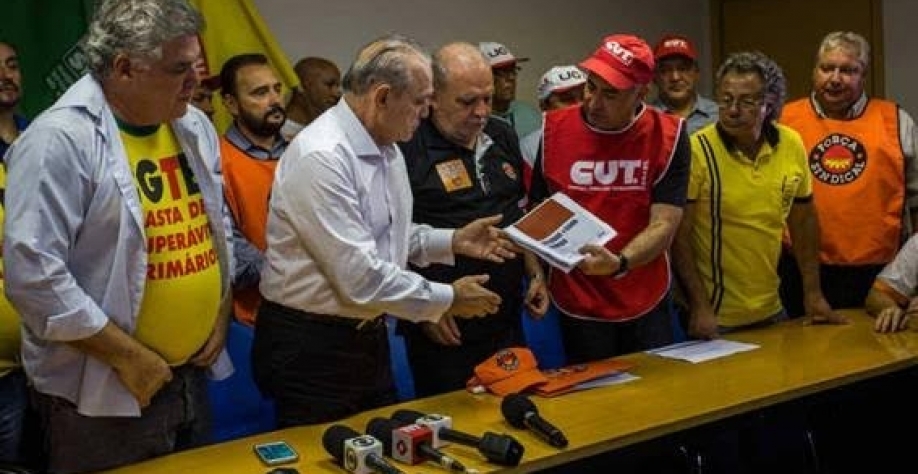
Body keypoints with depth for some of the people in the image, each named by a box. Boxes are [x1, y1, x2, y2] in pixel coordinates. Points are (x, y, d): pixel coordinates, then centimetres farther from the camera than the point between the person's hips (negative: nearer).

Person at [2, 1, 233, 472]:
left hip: (192, 375, 7)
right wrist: (128, 356, -18)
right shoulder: (60, 139, -18)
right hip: (100, 396, -7)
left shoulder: (195, 127, 7)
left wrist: (222, 313, 7)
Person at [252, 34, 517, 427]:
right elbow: (360, 277, -27)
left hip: (368, 336, 9)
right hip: (311, 348, -9)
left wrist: (453, 241, 4)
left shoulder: (387, 150, 6)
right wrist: (447, 300, -16)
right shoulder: (320, 157, -25)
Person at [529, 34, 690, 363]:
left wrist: (619, 264, -32)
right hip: (577, 307, 0)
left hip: (647, 306, 0)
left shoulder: (668, 137, -9)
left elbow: (663, 226, -15)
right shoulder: (553, 131, -6)